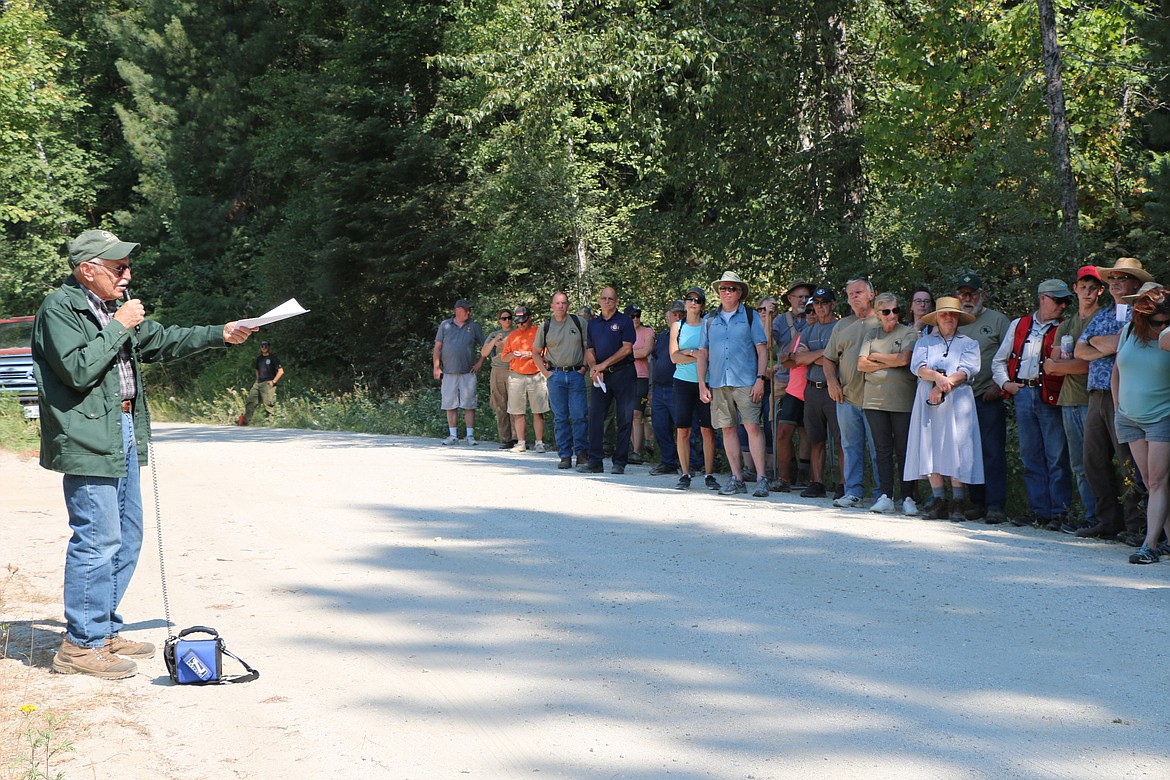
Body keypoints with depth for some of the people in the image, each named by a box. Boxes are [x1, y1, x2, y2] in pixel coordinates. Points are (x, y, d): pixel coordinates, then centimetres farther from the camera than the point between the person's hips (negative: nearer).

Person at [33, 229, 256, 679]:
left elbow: (161, 341, 26)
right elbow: (78, 369, -21)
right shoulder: (58, 309, -11)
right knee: (98, 540, -9)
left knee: (126, 539, 14)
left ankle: (105, 632, 24)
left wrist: (220, 335, 18)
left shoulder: (112, 307, 17)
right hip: (87, 442, -10)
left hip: (123, 437, 10)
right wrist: (118, 327, -15)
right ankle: (80, 645, -2)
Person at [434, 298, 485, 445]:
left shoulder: (474, 326, 8)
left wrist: (480, 362, 4)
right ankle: (452, 435, 9)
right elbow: (438, 347, 7)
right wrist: (436, 367, 1)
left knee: (469, 405, -3)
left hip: (468, 372, 0)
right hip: (449, 372, 0)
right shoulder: (445, 325, 7)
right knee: (450, 405, 2)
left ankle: (470, 435, 2)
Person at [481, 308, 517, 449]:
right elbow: (484, 353, 10)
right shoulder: (493, 335, 19)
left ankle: (516, 438, -10)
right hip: (497, 372, 3)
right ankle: (504, 439, 2)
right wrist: (494, 341, -4)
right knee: (500, 407, -1)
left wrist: (503, 346, -7)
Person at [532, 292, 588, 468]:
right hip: (555, 376, 1)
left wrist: (584, 367, 0)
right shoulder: (545, 327, 7)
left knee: (579, 415, -5)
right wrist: (545, 372, 4)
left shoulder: (579, 323, 5)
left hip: (576, 374, -1)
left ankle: (581, 453, 4)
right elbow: (536, 353, 15)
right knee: (560, 417, 3)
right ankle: (565, 456, 7)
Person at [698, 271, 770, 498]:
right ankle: (737, 479, 10)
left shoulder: (750, 317, 7)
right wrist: (702, 384, 8)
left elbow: (762, 349, 4)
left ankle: (761, 479, -8)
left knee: (753, 427, -9)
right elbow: (703, 353, 16)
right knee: (728, 429, 4)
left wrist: (760, 379, -6)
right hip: (717, 383, 3)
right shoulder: (709, 320, 15)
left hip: (746, 383, -3)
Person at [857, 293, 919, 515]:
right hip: (875, 399, 3)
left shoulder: (909, 333, 4)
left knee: (904, 450, -2)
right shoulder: (871, 334, 15)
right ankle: (885, 496, 4)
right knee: (883, 450, 2)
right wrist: (890, 362, -3)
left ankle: (908, 498, 3)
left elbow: (904, 359, -12)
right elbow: (861, 365, 5)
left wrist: (875, 357, 0)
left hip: (902, 399, -3)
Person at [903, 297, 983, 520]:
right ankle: (939, 503, -2)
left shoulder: (969, 343, 14)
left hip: (958, 402, -2)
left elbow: (967, 370, -2)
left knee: (957, 450, -9)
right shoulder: (924, 342, 18)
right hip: (928, 401, 2)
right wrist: (936, 376, -19)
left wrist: (942, 386, -14)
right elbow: (918, 367, 1)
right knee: (931, 449, -4)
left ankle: (958, 505, -8)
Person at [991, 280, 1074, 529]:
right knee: (1031, 457, 6)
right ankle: (1040, 512, 12)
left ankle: (1059, 513, -1)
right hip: (1022, 394, 4)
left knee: (1057, 457, -6)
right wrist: (1005, 383, 7)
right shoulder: (1018, 325, 16)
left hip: (1050, 396, -4)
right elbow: (999, 360, 21)